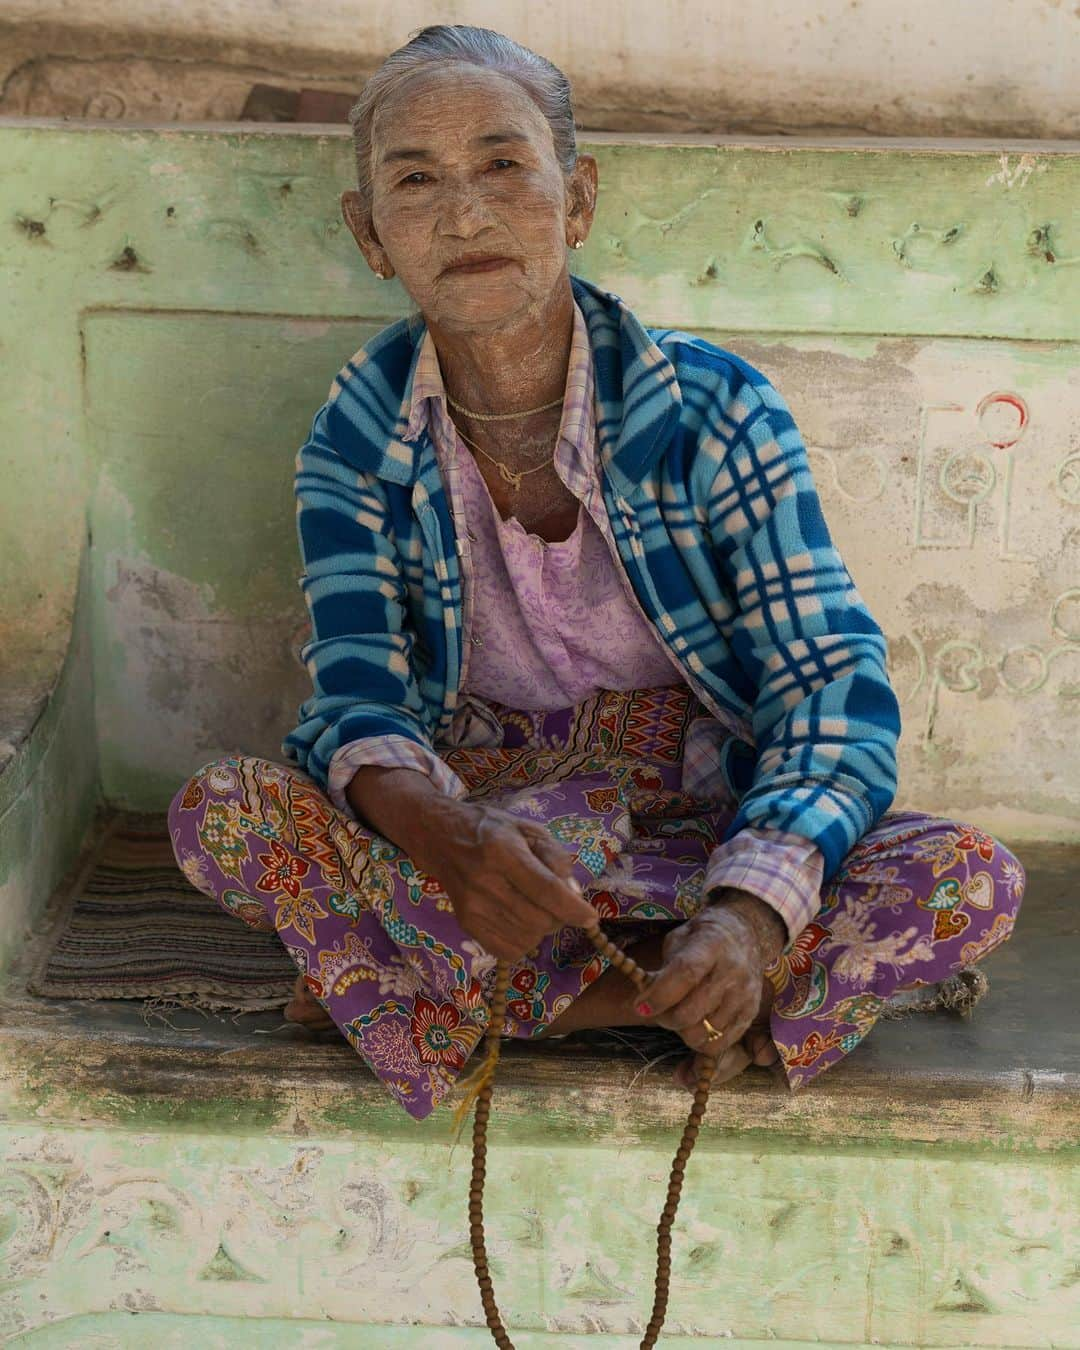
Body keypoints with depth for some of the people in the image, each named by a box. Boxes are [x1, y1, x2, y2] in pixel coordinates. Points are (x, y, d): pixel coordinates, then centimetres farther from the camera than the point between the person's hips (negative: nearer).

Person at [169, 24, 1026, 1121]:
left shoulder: (710, 410, -11)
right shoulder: (359, 435, -6)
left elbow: (833, 680, -16)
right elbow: (357, 693, -13)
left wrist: (752, 910, -35)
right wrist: (447, 836, -39)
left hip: (699, 816, 0)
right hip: (469, 812, 1)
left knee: (972, 882, -26)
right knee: (217, 814, -28)